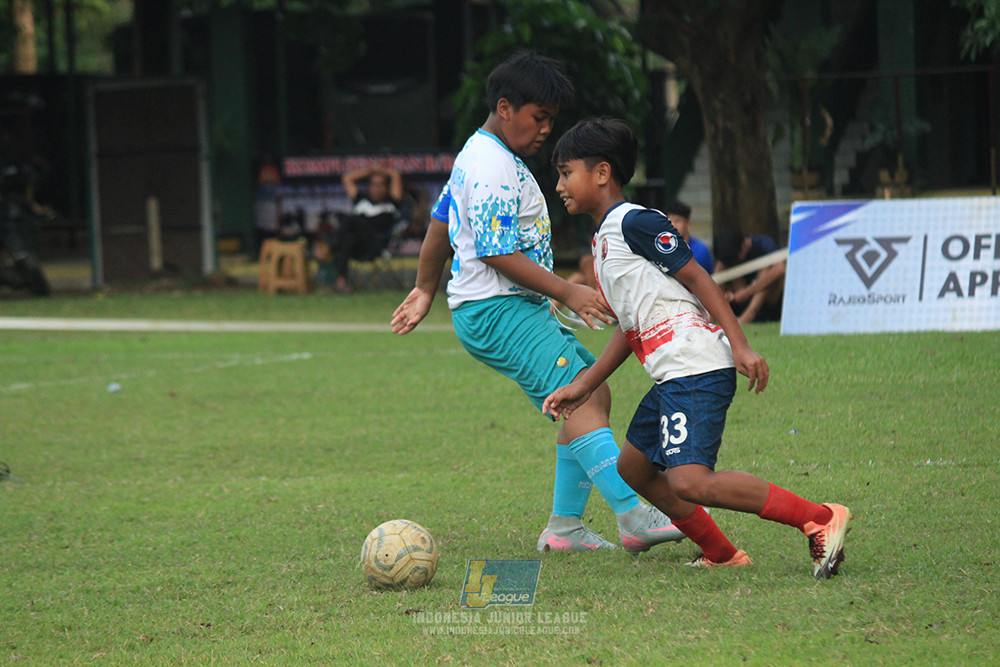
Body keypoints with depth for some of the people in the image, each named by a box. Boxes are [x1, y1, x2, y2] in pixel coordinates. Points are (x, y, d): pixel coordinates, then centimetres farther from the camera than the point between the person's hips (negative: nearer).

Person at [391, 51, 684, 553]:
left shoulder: (476, 154, 19)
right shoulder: (493, 169, -16)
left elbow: (439, 222, 29)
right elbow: (497, 254, -21)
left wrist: (426, 290, 37)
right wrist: (567, 292, -19)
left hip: (520, 308, 11)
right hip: (498, 311, -11)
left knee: (594, 392, 8)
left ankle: (564, 525, 9)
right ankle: (632, 517, -34)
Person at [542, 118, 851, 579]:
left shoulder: (635, 222, -8)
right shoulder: (604, 241, 22)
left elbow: (697, 279, -12)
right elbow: (629, 326, 26)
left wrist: (740, 346, -19)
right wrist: (583, 386, 25)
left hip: (696, 367, -11)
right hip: (672, 376, 11)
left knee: (690, 482, -23)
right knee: (634, 468, 20)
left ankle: (820, 520, -22)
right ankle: (721, 556, 22)